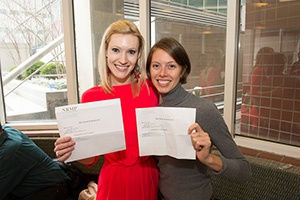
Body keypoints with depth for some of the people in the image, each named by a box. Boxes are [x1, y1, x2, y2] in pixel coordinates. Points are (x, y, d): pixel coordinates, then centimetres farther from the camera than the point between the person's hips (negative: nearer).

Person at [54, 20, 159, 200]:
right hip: (113, 181, -1)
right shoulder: (91, 97, -11)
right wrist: (71, 150, -22)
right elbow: (91, 159, -5)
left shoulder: (151, 89, -7)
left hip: (148, 178, 2)